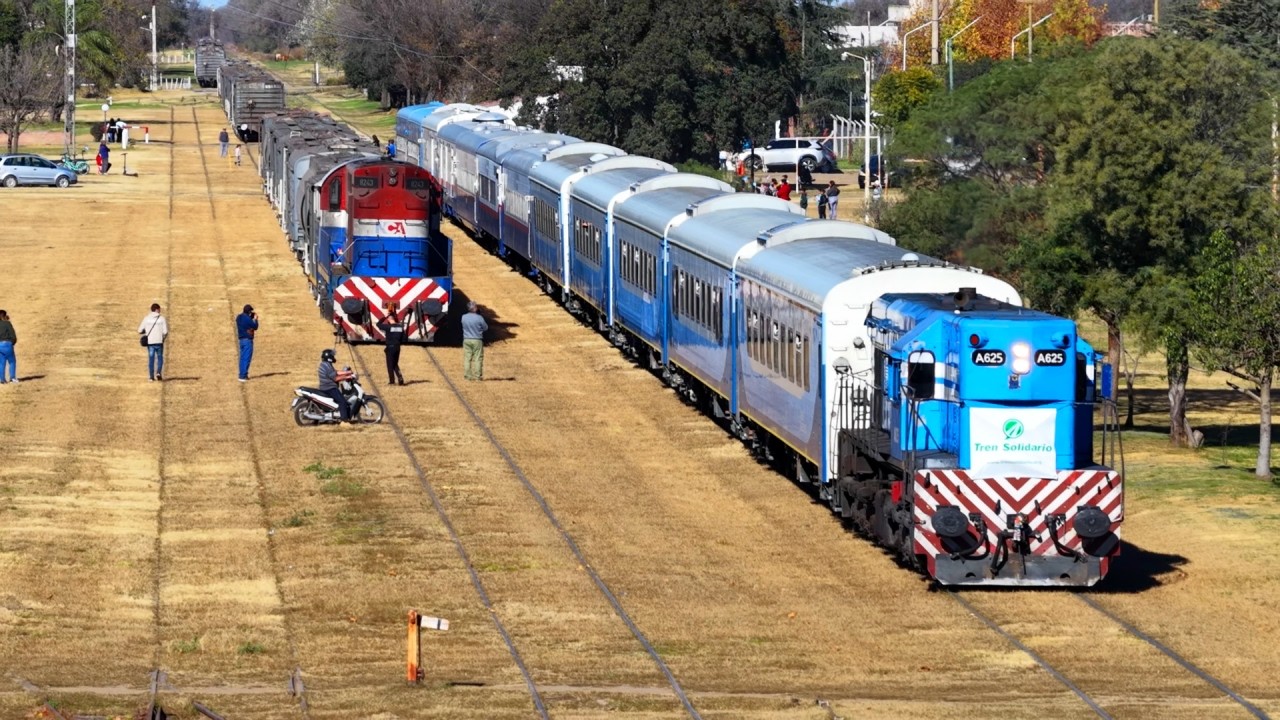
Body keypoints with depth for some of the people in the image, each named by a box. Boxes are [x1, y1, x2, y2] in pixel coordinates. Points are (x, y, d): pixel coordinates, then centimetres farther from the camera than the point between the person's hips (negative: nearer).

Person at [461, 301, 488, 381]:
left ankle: (467, 375, 7)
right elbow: (486, 327, -1)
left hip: (466, 340, 3)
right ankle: (478, 375, 2)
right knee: (478, 359, 3)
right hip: (477, 340, -3)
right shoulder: (479, 318, -13)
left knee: (467, 358, 8)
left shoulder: (464, 317, -3)